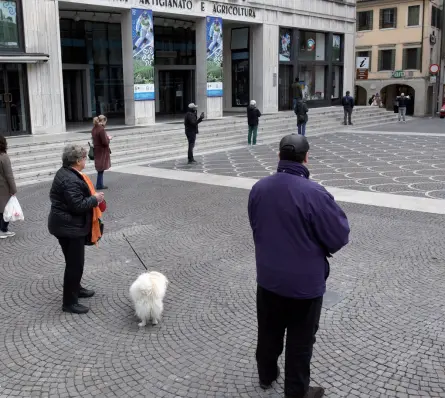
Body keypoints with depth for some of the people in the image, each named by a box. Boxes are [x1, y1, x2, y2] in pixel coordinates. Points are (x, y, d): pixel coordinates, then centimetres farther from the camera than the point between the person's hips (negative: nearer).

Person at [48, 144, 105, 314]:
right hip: (70, 227, -11)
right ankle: (69, 302, 8)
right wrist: (95, 199, -14)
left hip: (66, 224, 11)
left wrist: (92, 197, 12)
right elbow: (78, 205, -28)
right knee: (75, 263, -2)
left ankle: (76, 288, 42)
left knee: (74, 261, 24)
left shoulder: (64, 173, 8)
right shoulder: (71, 180, -25)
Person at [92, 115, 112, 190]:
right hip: (102, 151, -9)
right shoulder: (101, 129, -21)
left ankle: (100, 184, 20)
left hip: (97, 150, 9)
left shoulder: (94, 129, 6)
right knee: (101, 169, 0)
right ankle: (99, 185, 6)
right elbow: (105, 142, -22)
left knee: (100, 169, 15)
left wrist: (106, 137, 9)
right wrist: (109, 138, -3)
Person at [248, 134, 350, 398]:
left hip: (268, 276, 6)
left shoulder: (259, 188, -6)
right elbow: (340, 237, -18)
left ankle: (266, 376, 43)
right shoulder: (314, 193, -26)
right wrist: (320, 248, 3)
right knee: (300, 340, 12)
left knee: (268, 331, 23)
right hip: (305, 281, -5)